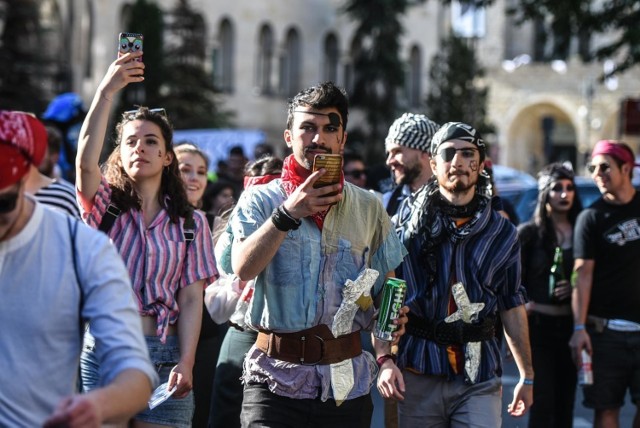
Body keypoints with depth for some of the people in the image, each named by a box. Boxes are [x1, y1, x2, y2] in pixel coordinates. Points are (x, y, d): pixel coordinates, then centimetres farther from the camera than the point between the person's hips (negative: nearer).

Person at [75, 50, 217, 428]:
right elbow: (86, 161, -16)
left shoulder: (190, 223, 9)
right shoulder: (104, 205, 7)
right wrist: (106, 92, -24)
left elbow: (191, 299, 1)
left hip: (164, 355, 0)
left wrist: (186, 363, -12)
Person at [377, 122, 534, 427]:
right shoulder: (408, 226, 2)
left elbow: (512, 306, 13)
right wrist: (384, 359, -13)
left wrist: (526, 376, 13)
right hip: (418, 373, -1)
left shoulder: (502, 233, 8)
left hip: (479, 378, 1)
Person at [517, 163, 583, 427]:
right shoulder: (529, 232, 1)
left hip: (570, 324, 3)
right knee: (543, 402, -7)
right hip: (538, 324, -3)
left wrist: (575, 288, -8)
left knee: (566, 401, 6)